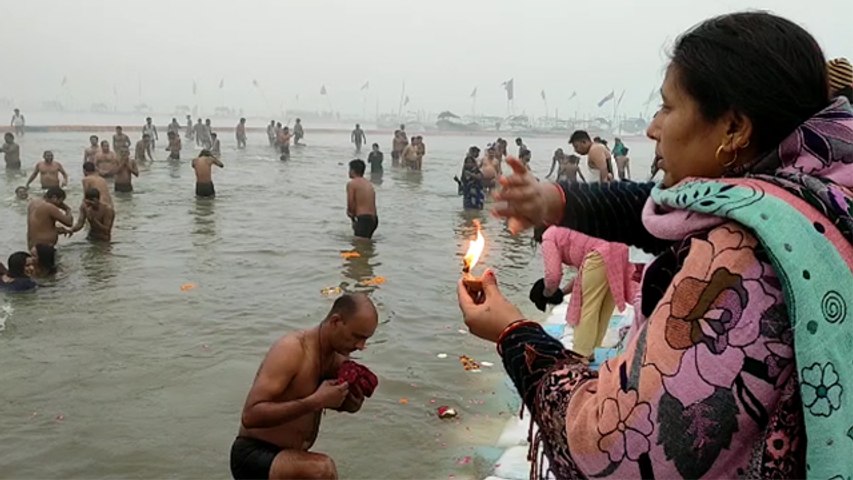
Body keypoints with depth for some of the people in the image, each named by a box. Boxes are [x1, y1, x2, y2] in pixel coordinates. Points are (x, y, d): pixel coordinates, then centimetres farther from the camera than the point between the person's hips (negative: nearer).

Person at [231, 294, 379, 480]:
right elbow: (250, 415, -29)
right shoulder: (291, 350, -22)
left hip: (291, 457, 8)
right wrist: (315, 401, -34)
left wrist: (352, 401, -9)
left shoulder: (339, 356, 1)